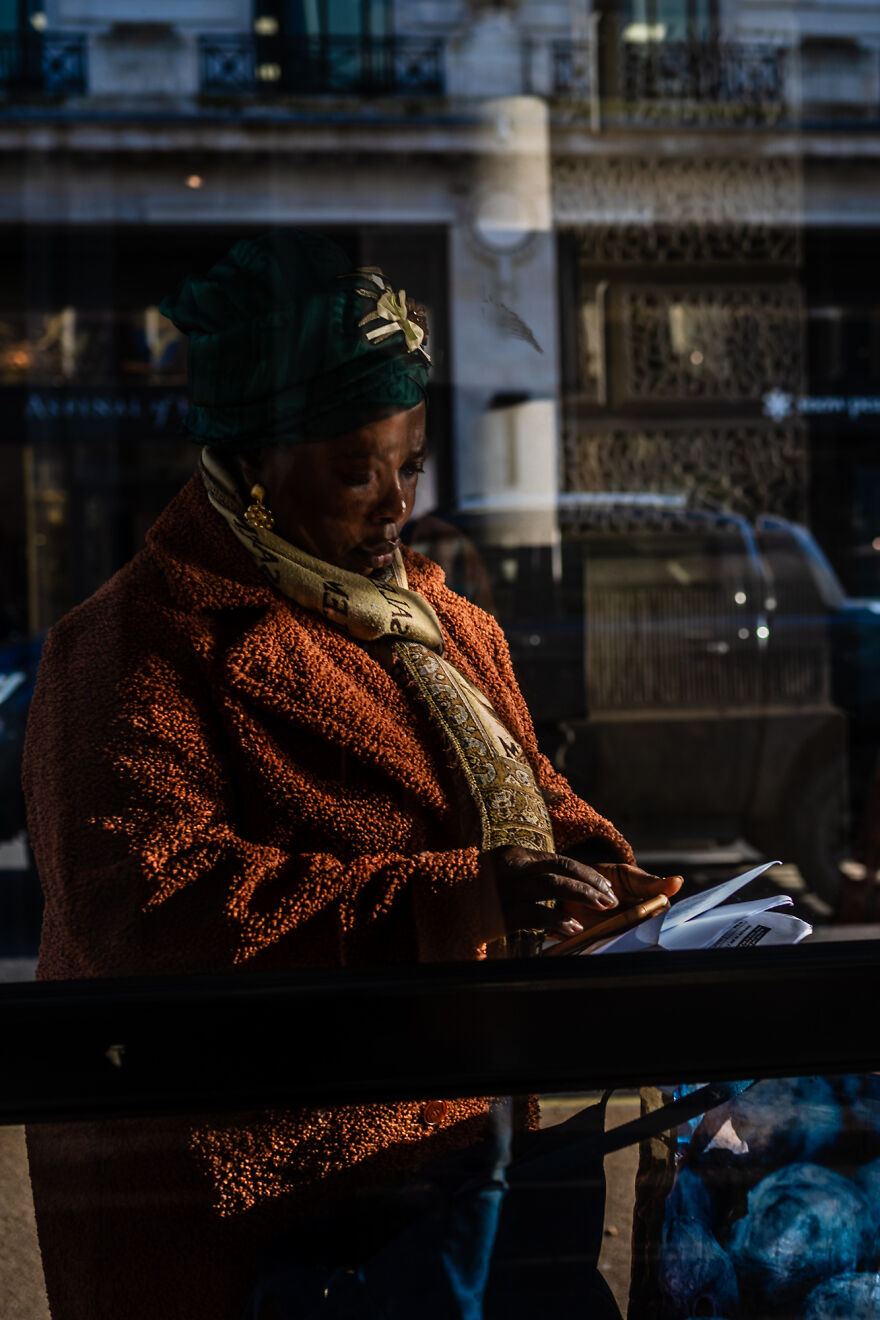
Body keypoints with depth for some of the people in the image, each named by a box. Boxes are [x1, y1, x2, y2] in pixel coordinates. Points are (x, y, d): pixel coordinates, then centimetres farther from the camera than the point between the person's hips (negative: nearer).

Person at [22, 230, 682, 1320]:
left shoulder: (440, 619, 14)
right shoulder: (137, 647, -13)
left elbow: (523, 790, 24)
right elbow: (145, 900, -26)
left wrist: (597, 870, -2)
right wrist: (457, 896, -29)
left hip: (456, 1142, 7)